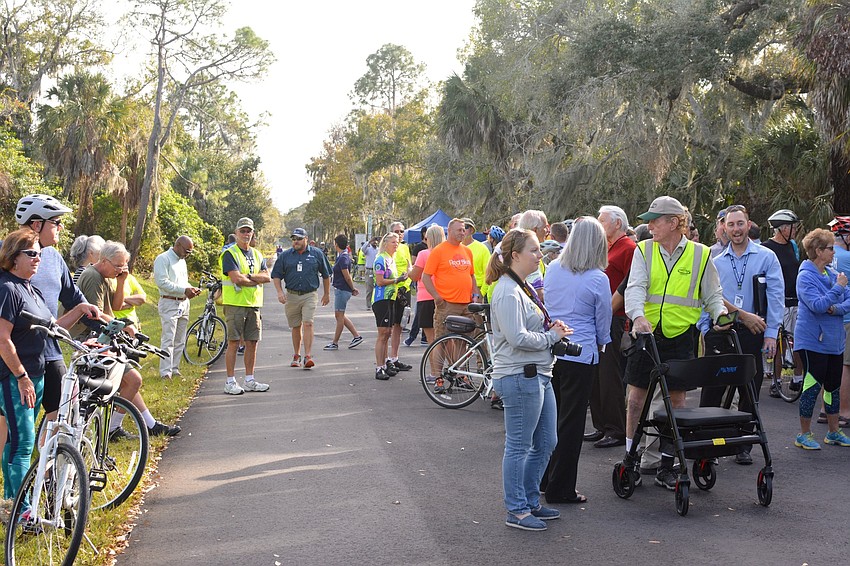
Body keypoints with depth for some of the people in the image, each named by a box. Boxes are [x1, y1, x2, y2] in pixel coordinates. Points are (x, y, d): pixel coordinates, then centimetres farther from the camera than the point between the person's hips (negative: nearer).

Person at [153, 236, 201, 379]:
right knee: (168, 339, -11)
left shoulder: (182, 261, 19)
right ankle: (165, 372, -10)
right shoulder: (163, 259, -7)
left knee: (180, 341, 10)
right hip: (169, 303, -8)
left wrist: (191, 289, 6)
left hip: (184, 303, 8)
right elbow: (162, 282, -17)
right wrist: (184, 290, -20)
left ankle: (174, 369, 17)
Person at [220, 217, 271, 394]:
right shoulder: (229, 254, -5)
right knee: (233, 343, -4)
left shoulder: (257, 254, 16)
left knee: (252, 342, 8)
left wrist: (248, 276, -11)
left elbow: (267, 277, 4)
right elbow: (237, 278, -17)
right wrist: (257, 280, -4)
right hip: (235, 304, -6)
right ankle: (230, 382, 2)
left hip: (254, 304, 6)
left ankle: (249, 380, 16)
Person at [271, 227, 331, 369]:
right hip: (291, 296, 2)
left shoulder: (316, 254, 3)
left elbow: (326, 275, 12)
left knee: (308, 324, -14)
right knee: (295, 327, 10)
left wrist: (327, 294, 16)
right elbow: (276, 275, 8)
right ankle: (296, 356, 23)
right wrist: (280, 292, -6)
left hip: (310, 295, -2)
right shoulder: (285, 256, 6)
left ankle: (308, 356, -15)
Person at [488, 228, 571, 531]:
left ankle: (530, 502, 29)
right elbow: (518, 338, -23)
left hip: (537, 374, 11)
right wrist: (551, 336, -10)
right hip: (519, 377, -11)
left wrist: (552, 327, 6)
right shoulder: (508, 292, -16)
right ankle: (517, 511, 11)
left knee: (546, 442, 16)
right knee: (519, 446, 0)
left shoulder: (524, 287, 16)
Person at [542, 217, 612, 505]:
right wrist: (600, 345, 19)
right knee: (571, 423, 4)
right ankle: (560, 489, 10)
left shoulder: (552, 269, 3)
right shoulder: (597, 279, -10)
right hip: (580, 356, -5)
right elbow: (603, 321, 1)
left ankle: (544, 478, 26)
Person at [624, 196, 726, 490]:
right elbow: (635, 287, -12)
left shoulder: (700, 254, 1)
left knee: (677, 397, 4)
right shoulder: (644, 250, 1)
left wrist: (719, 313, -12)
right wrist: (638, 316, -30)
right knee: (637, 394, 4)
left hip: (680, 335, 0)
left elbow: (713, 294, 9)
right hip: (646, 332, 0)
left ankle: (667, 464, 16)